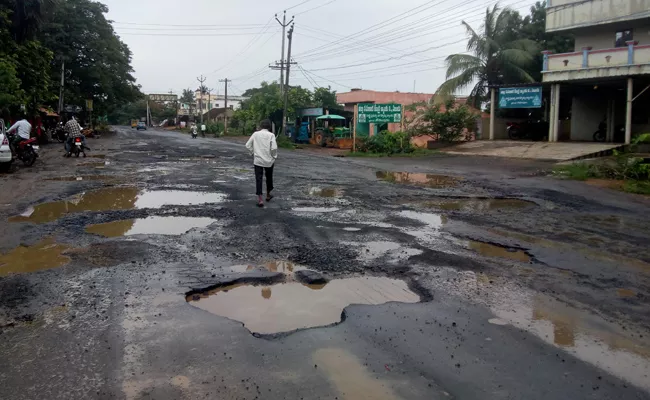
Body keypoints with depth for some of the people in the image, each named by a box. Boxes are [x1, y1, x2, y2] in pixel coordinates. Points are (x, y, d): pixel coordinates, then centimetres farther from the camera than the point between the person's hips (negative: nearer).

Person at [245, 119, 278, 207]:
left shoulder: (255, 134, -1)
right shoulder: (271, 135, -8)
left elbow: (248, 145, 1)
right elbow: (274, 148, -16)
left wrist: (253, 153, 13)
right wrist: (274, 157, -1)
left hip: (257, 160, 0)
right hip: (269, 160, 0)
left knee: (258, 179, 0)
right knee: (269, 178, 20)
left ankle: (260, 199, -9)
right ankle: (268, 195, 36)